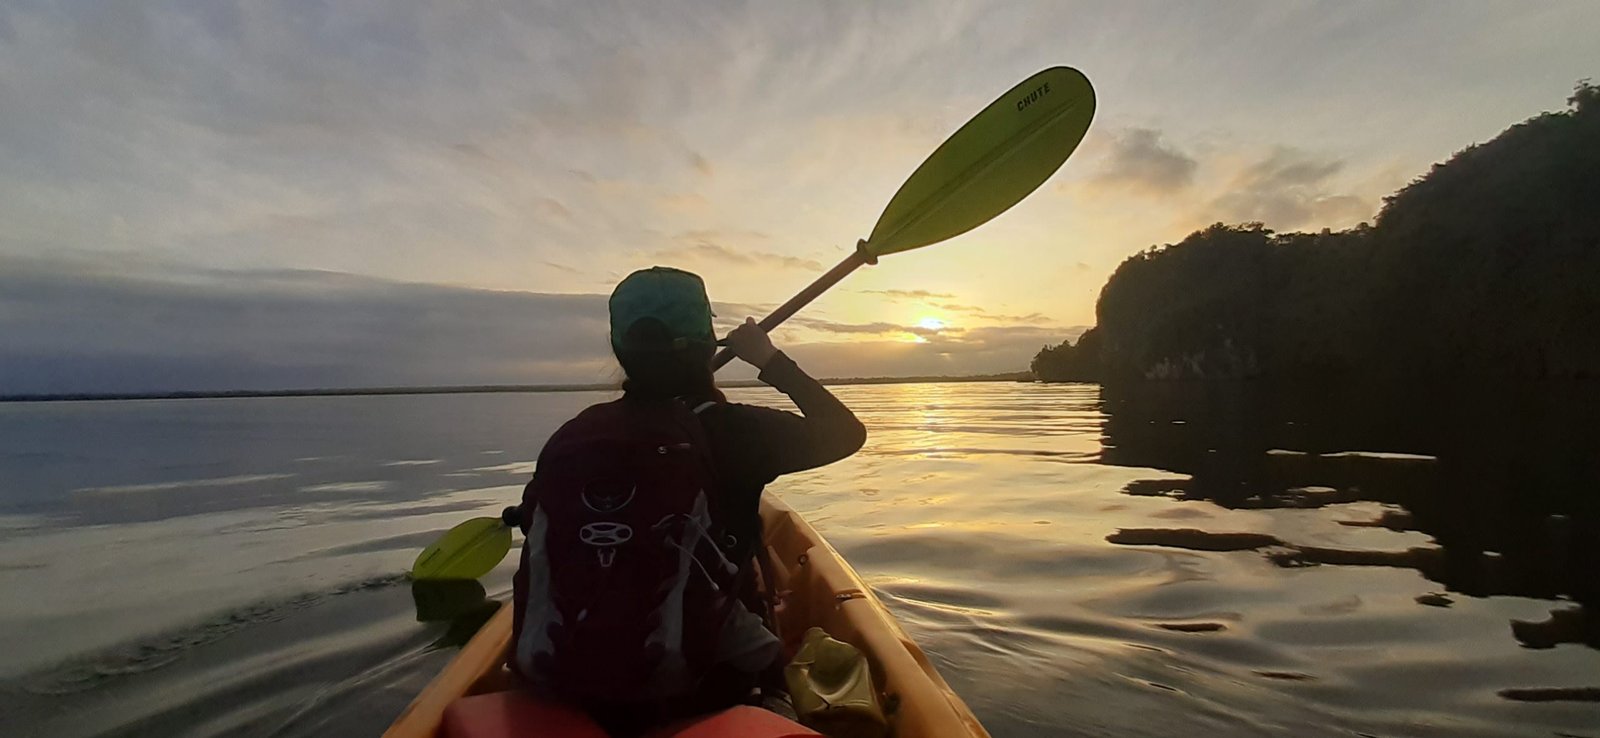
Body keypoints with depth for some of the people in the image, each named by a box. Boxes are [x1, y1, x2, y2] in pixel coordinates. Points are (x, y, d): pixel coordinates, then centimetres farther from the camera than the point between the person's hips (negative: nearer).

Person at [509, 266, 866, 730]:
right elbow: (845, 433, -4)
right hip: (687, 693, -4)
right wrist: (772, 360, 3)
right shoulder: (729, 431, -17)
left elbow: (531, 524, 10)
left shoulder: (569, 439, -6)